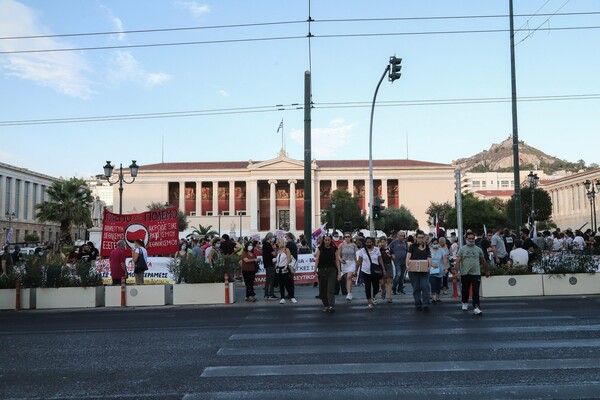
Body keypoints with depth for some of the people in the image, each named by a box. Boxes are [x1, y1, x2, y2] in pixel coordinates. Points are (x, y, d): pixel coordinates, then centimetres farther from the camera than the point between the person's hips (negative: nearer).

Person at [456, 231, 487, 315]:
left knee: (476, 291, -8)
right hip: (465, 273, 0)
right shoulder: (462, 249, 2)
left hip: (476, 273, 0)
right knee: (465, 290, 15)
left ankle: (476, 307, -9)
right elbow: (458, 260, -3)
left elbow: (483, 261, 18)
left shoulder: (478, 249, 7)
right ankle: (465, 303, 37)